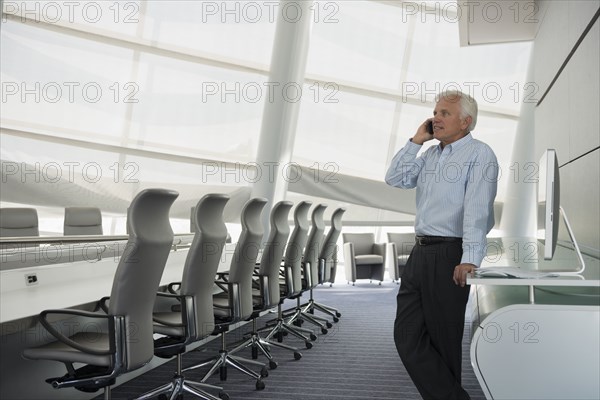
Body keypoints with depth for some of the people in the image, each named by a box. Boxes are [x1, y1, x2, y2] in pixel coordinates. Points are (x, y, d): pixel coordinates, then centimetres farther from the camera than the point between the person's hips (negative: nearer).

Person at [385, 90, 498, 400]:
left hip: (450, 256, -8)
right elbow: (395, 179, 12)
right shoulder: (430, 155, 17)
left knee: (443, 340, 4)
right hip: (420, 253, 8)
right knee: (406, 334, 5)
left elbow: (477, 209, -16)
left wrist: (469, 259, -24)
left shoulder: (479, 154, -6)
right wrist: (416, 140, 9)